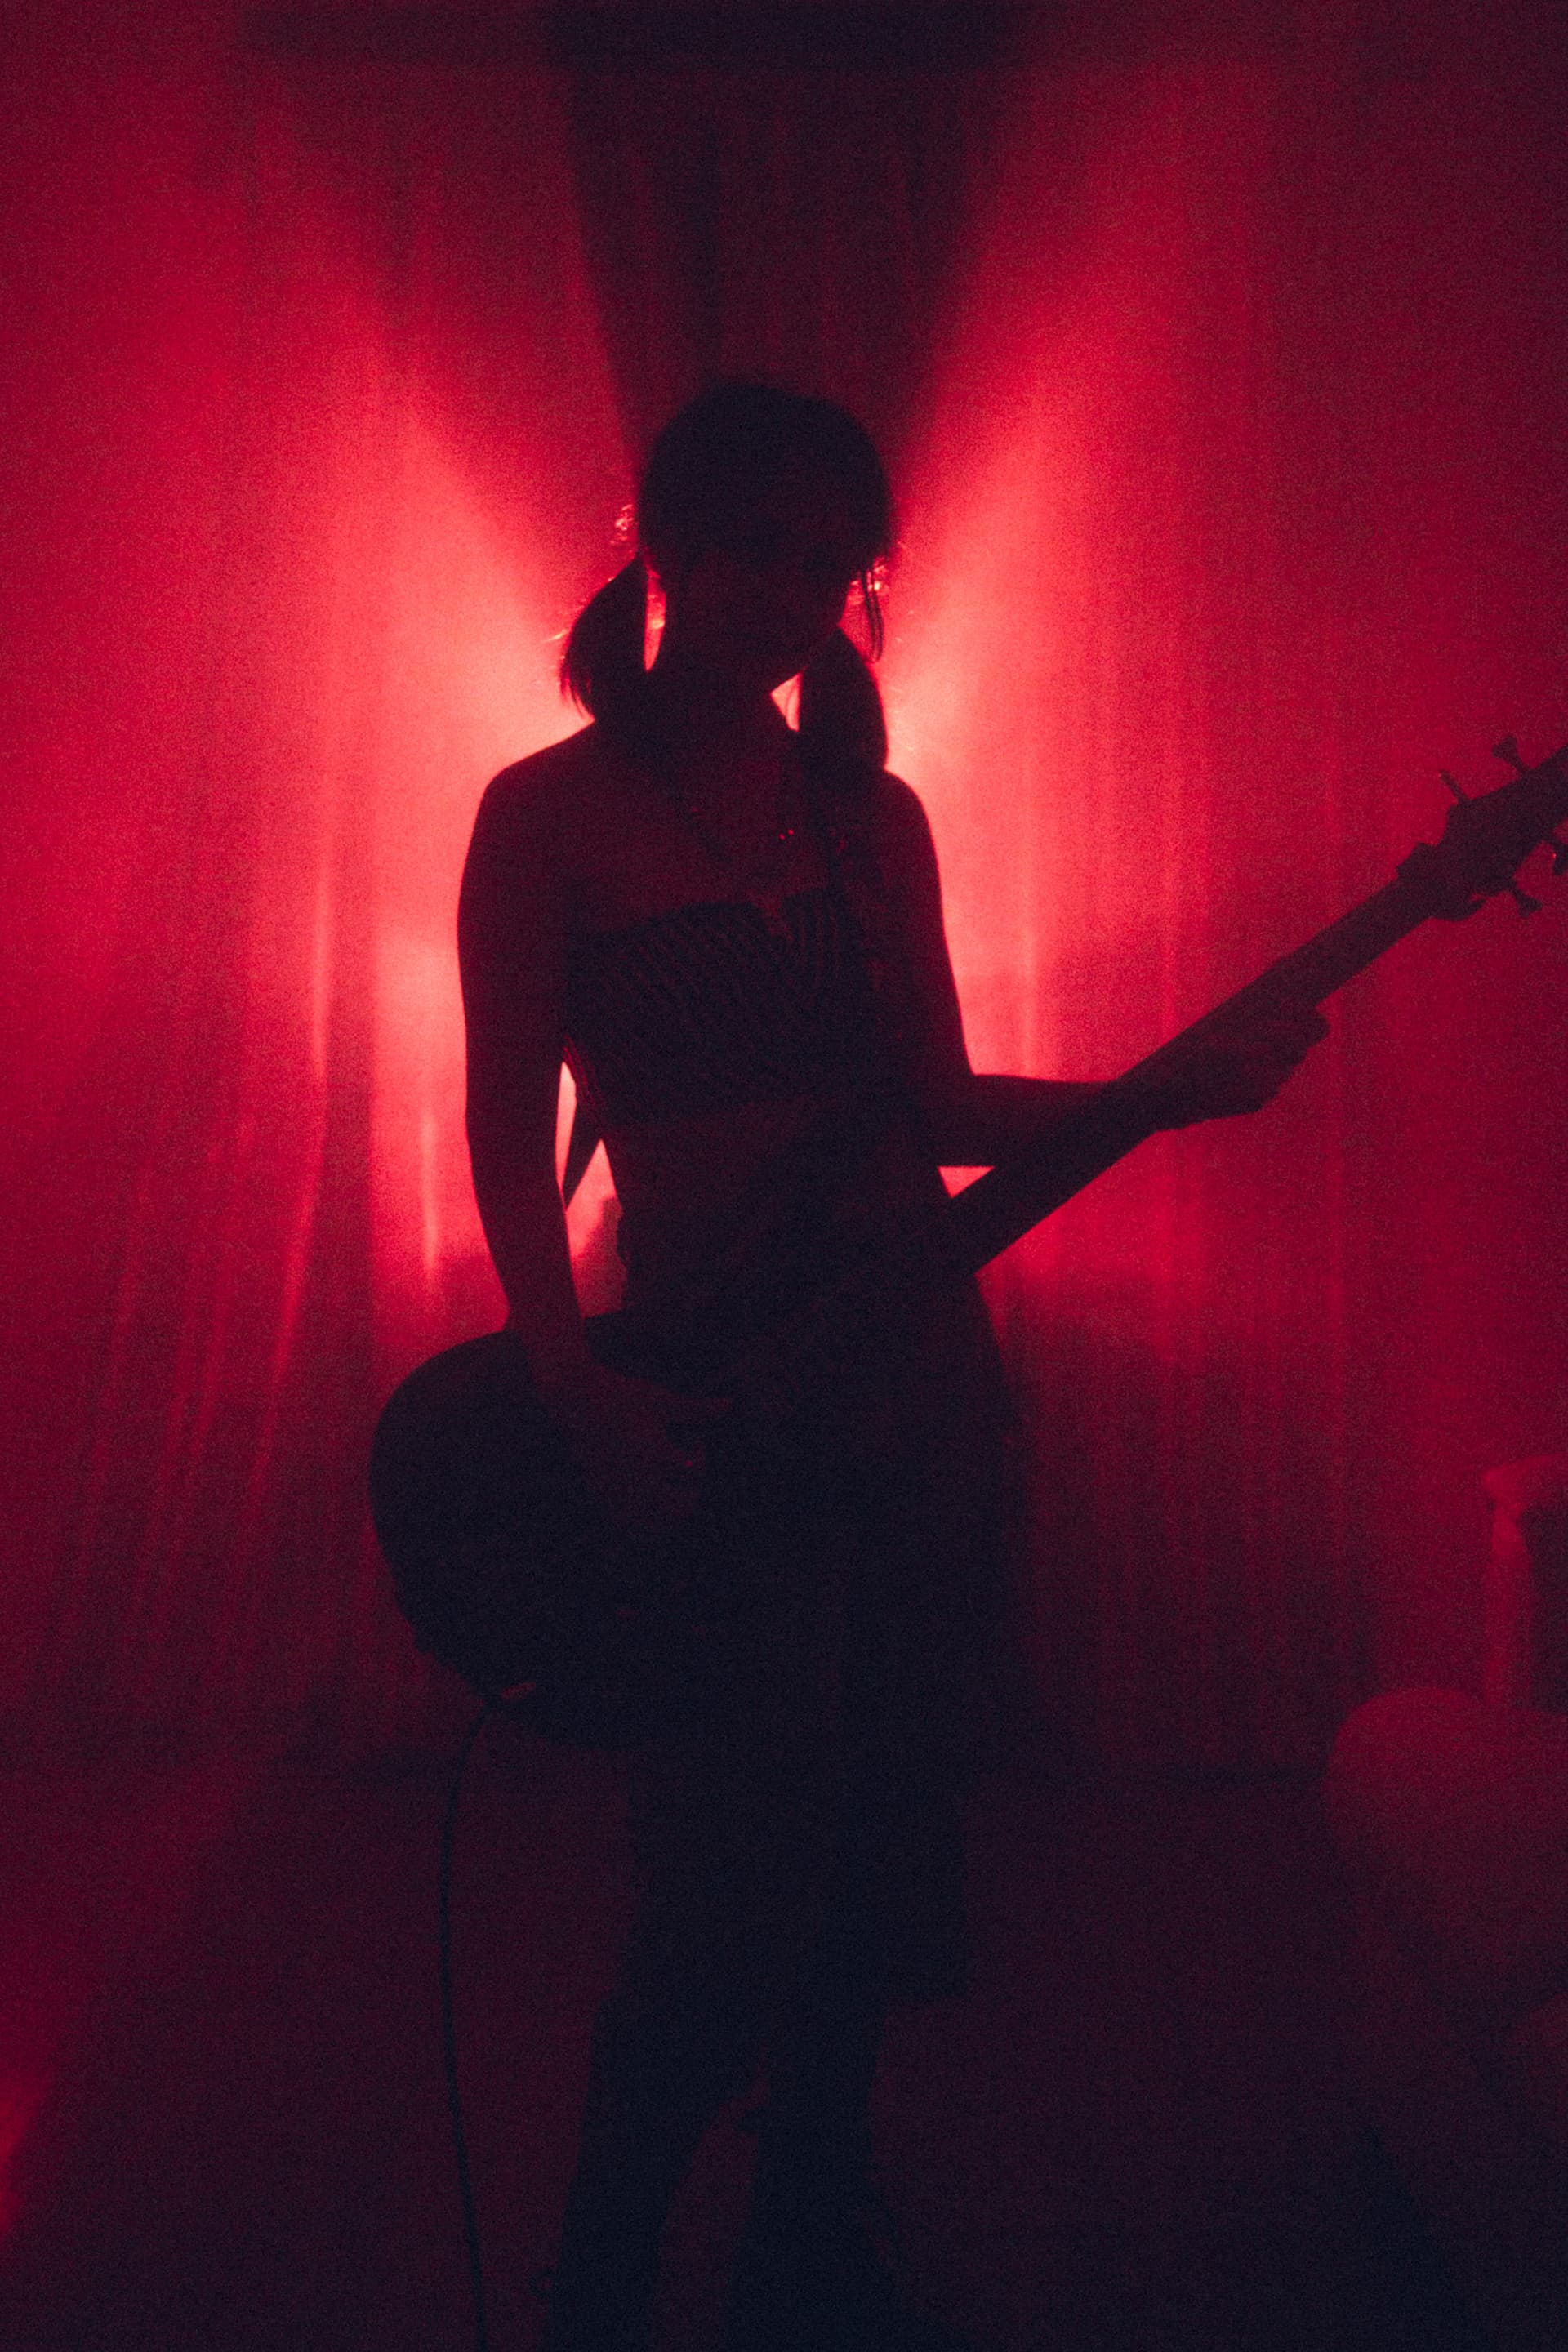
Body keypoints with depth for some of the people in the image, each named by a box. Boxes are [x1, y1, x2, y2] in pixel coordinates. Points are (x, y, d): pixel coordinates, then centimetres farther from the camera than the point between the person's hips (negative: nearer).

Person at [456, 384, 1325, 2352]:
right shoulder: (553, 816, -4)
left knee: (885, 1842, 13)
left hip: (920, 1373, 5)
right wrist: (584, 1399, -17)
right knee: (737, 1887, -3)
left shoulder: (872, 814, 9)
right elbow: (507, 1141, -6)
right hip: (709, 1411, -5)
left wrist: (1176, 1090, -3)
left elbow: (941, 1106, 9)